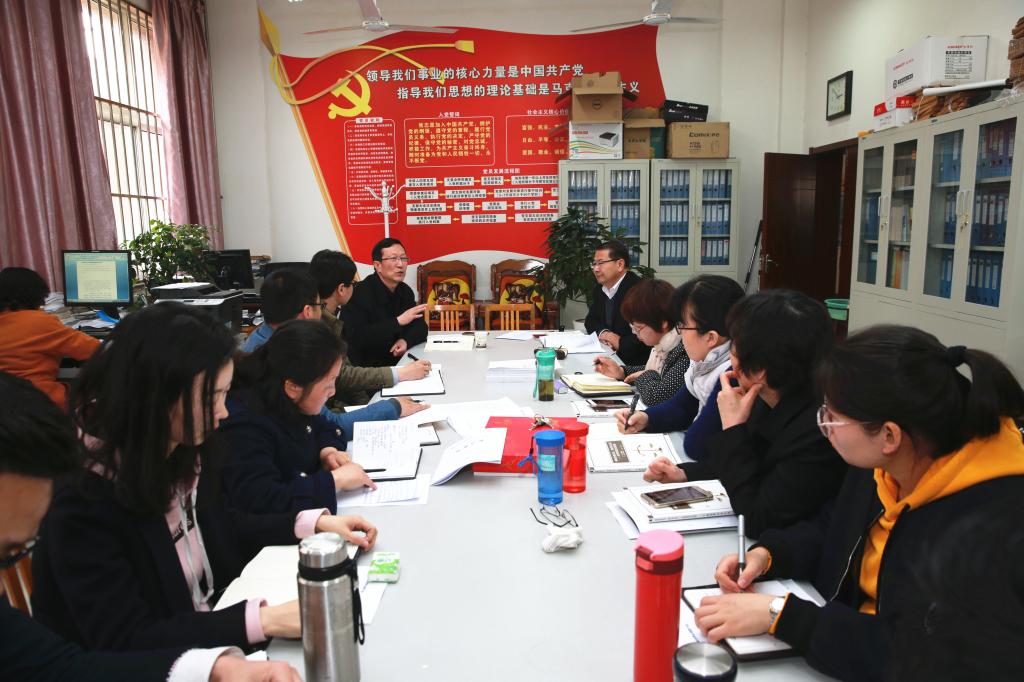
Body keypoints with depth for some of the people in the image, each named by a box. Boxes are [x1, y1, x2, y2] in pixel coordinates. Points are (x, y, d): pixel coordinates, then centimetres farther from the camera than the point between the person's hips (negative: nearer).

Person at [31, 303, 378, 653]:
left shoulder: (184, 453, -6)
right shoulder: (82, 500, -24)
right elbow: (124, 642, -24)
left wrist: (315, 523, -1)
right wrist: (264, 620, -32)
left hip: (211, 636, 6)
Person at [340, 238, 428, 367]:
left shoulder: (405, 290, 9)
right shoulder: (359, 293, -15)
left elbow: (420, 327, 6)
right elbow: (356, 338, -25)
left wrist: (406, 340, -17)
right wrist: (397, 321, -27)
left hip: (399, 363, 7)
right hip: (366, 369, -7)